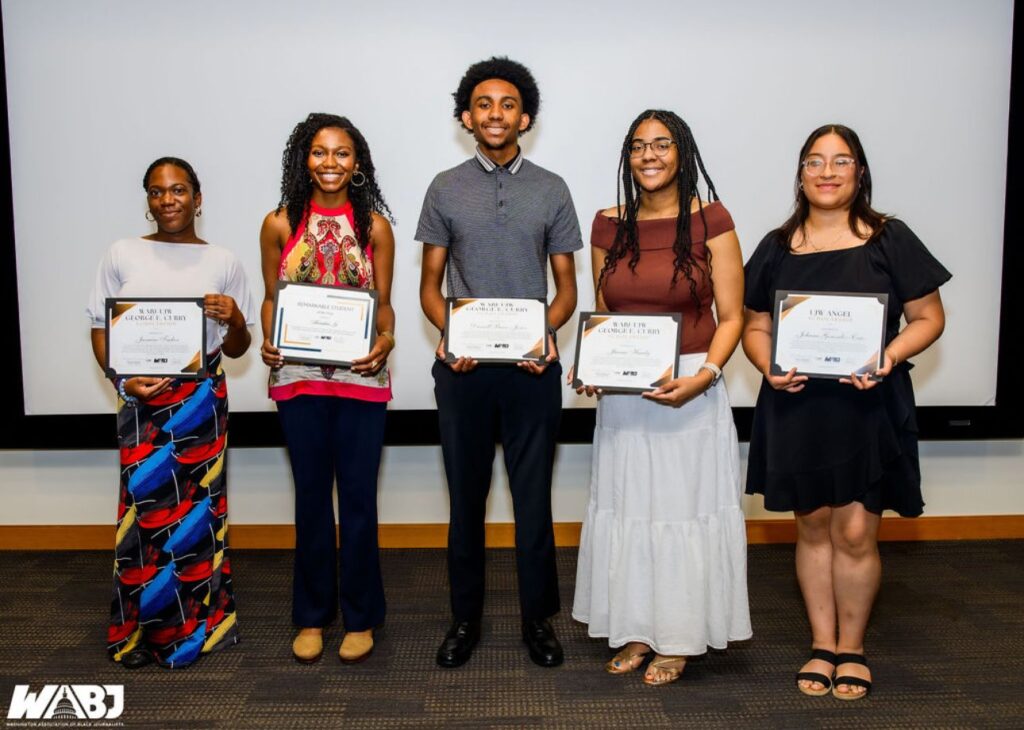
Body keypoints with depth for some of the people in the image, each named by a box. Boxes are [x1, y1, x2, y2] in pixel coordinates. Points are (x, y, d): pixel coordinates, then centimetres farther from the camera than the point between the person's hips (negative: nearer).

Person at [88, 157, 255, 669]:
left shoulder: (222, 262, 5)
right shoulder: (122, 255, 4)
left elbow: (237, 349, 8)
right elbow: (100, 329, 6)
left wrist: (234, 319, -13)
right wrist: (122, 380, -10)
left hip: (202, 400, 1)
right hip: (141, 400, 0)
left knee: (198, 507, 3)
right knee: (145, 505, -1)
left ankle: (197, 623, 18)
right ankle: (140, 629, 14)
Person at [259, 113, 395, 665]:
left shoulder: (374, 226, 1)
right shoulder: (280, 224, 3)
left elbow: (383, 303, 3)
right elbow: (271, 297, 9)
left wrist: (386, 340, -17)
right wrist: (267, 342, -10)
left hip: (361, 378, -1)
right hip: (298, 377, 1)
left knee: (358, 498, 5)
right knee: (311, 496, 12)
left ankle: (360, 617, 21)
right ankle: (312, 615, 26)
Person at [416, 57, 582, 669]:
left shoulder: (552, 190, 6)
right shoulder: (446, 189, 6)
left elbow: (566, 286, 7)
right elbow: (431, 284, 6)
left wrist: (547, 333, -14)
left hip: (532, 367, 0)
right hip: (463, 368, 1)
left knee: (534, 496, 6)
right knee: (467, 496, 10)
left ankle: (538, 617, 23)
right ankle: (465, 617, 25)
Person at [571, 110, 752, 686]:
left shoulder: (711, 219, -4)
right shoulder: (609, 225, 7)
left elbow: (731, 317, -4)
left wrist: (704, 376, -19)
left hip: (690, 391, -4)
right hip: (623, 393, 4)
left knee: (684, 506, 4)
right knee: (627, 506, 10)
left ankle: (678, 640, 21)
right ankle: (637, 631, 27)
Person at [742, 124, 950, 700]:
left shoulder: (890, 240, 1)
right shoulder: (776, 248, 7)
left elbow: (929, 318, 2)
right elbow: (755, 326, 10)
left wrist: (892, 355, -16)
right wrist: (769, 367, -9)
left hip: (868, 406, -2)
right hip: (797, 406, 2)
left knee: (856, 530, -1)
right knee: (813, 527, 10)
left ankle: (852, 648, 20)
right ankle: (822, 645, 24)